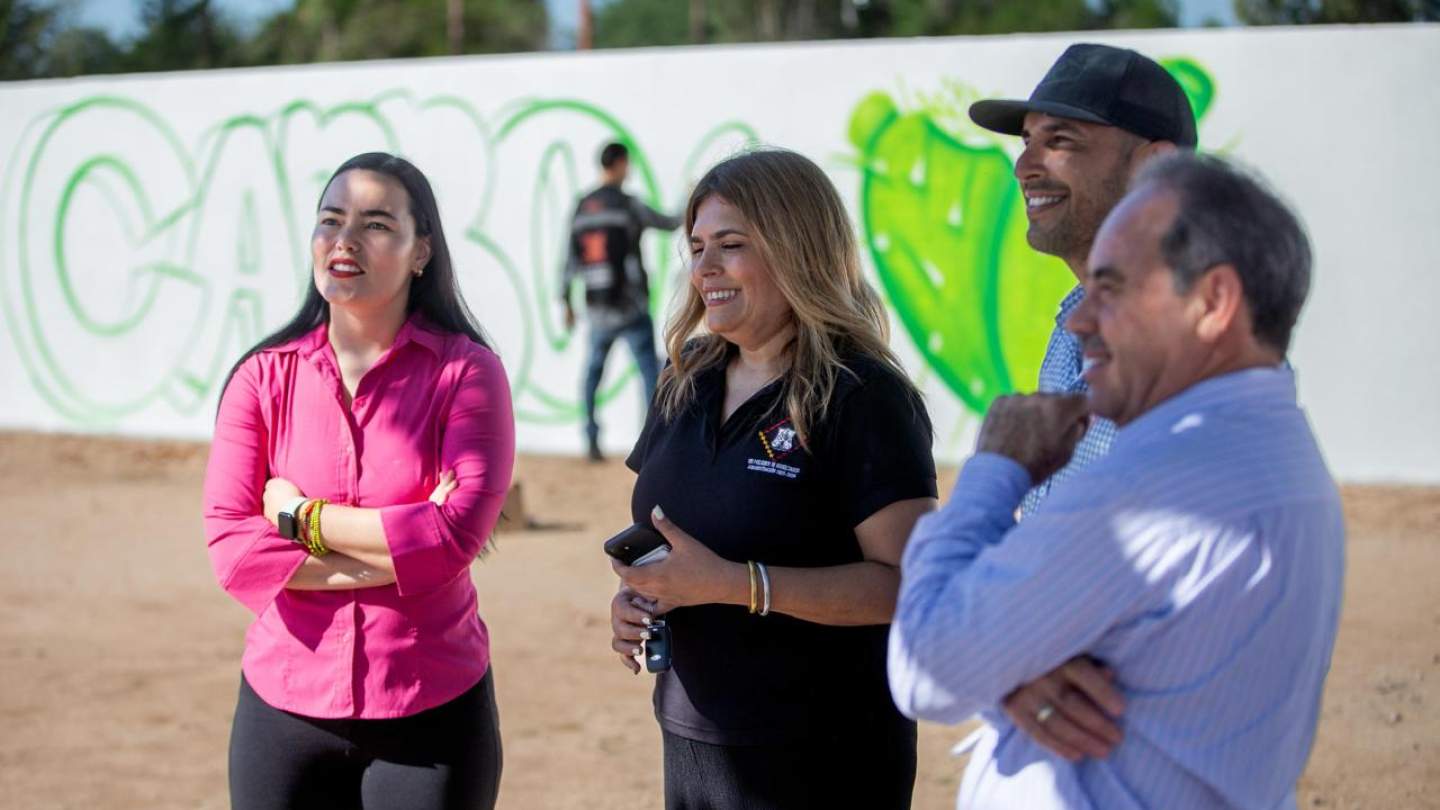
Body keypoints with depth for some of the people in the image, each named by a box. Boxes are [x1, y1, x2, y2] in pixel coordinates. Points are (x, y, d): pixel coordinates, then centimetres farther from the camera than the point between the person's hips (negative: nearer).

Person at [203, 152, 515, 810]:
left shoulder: (466, 372, -5)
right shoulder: (264, 377, 0)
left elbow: (458, 533, -16)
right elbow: (231, 546, -9)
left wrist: (300, 517, -11)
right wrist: (401, 555, -15)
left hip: (431, 711, -2)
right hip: (284, 706, 2)